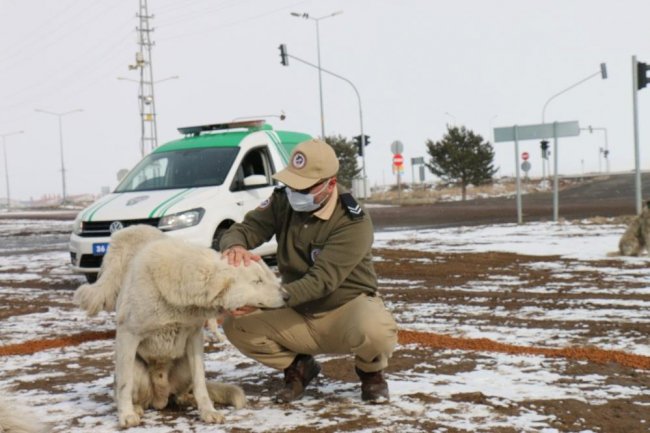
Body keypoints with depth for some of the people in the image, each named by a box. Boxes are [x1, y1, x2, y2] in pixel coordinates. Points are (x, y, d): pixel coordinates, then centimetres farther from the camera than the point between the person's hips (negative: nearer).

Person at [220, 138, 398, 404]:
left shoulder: (353, 223, -24)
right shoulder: (283, 201, -6)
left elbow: (321, 281, -30)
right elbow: (245, 229, -11)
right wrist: (235, 246, -38)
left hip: (347, 306, -5)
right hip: (298, 316, 5)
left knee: (375, 332, -38)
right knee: (236, 325, -17)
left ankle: (370, 372, 1)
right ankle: (298, 367, 9)